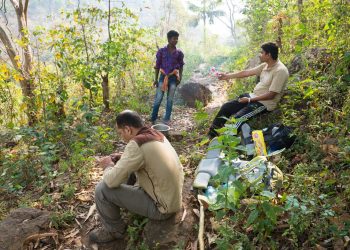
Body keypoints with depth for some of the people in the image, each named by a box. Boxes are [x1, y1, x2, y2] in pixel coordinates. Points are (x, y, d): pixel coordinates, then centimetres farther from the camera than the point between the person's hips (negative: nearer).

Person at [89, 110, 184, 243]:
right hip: (173, 198, 9)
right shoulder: (157, 135, 2)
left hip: (162, 207, -9)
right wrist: (122, 158, 10)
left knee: (102, 189, -10)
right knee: (131, 167, 23)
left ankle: (114, 230, 14)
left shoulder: (136, 144, -26)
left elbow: (112, 181, -23)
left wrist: (108, 166, -2)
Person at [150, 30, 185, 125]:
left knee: (170, 99, 6)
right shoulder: (161, 51, -2)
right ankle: (153, 118, 7)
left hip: (173, 77, 1)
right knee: (158, 98, -3)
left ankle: (167, 119, 15)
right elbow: (157, 65, 1)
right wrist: (156, 79, -2)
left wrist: (179, 78, -3)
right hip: (163, 76, -1)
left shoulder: (179, 53, 2)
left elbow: (181, 66, 8)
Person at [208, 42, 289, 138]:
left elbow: (271, 95, -23)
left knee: (238, 118, -26)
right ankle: (211, 136, 8)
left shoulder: (280, 71, -21)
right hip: (253, 96, 8)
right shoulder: (266, 65, 4)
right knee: (225, 107, 0)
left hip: (265, 103, -8)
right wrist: (227, 76, 11)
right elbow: (247, 72, 10)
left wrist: (249, 100, -19)